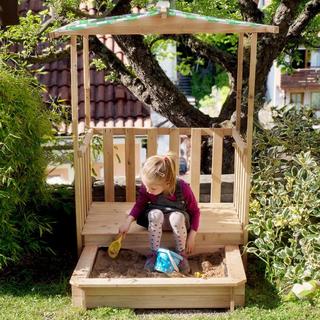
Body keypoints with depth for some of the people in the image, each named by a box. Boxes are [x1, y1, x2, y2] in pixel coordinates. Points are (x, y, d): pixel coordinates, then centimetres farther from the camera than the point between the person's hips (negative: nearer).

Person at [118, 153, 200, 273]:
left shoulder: (182, 188, -28)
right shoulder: (146, 187, -21)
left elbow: (195, 211, -15)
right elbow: (139, 205, -5)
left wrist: (192, 236, -19)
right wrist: (128, 221, -21)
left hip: (179, 217, -2)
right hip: (156, 219, 2)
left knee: (177, 217, -37)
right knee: (155, 214, -34)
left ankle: (181, 254, -14)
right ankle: (155, 253, -17)